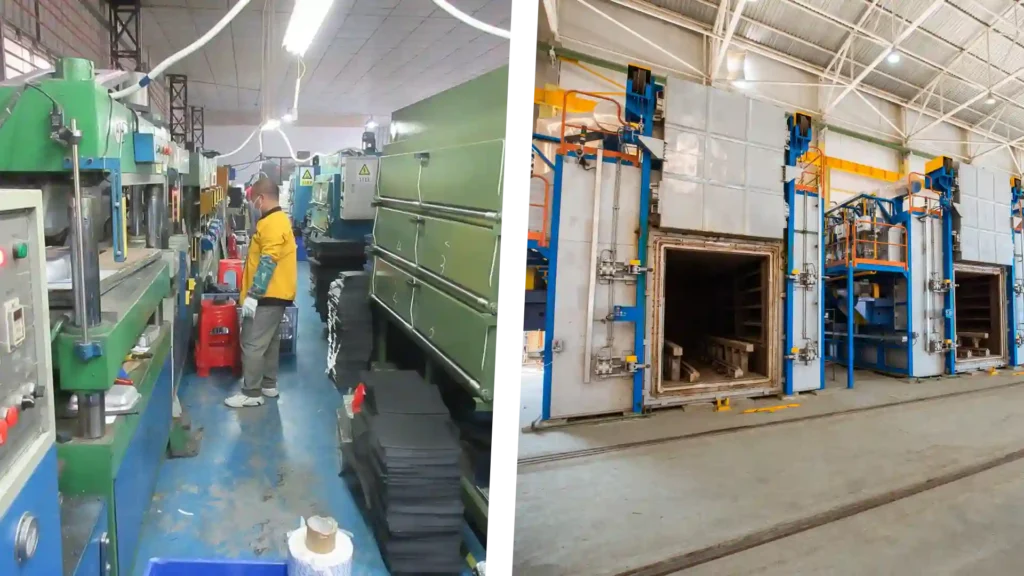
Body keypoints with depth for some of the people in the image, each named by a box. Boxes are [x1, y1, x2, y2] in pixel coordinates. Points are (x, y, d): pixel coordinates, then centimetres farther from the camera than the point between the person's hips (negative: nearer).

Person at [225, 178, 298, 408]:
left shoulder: (271, 224, -19)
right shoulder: (278, 220, 15)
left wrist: (252, 295, -24)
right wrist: (255, 293, 23)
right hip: (275, 293, 11)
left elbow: (267, 263, -25)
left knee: (253, 344, -5)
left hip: (268, 295, -11)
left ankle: (252, 393, 1)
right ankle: (269, 384, 26)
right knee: (269, 341, 17)